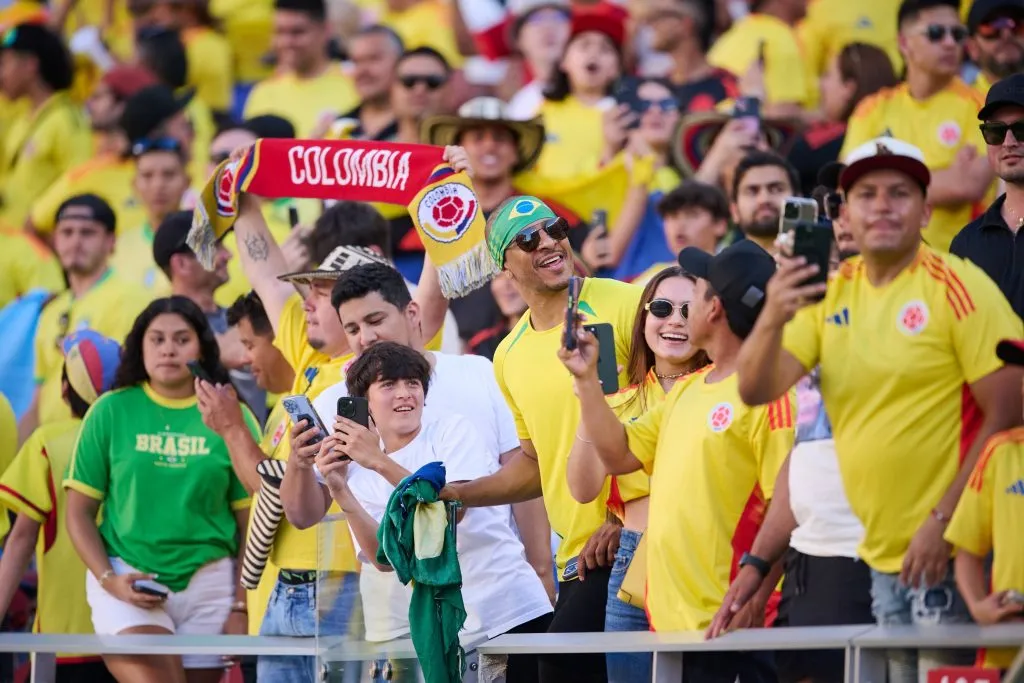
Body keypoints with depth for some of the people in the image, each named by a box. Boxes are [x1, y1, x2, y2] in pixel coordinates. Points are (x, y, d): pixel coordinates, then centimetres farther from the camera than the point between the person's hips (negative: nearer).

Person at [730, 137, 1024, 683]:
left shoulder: (957, 287, -9)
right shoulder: (829, 292, 8)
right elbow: (756, 391, -1)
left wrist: (945, 521, -19)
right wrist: (773, 318, -21)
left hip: (951, 551, -6)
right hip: (881, 556, 6)